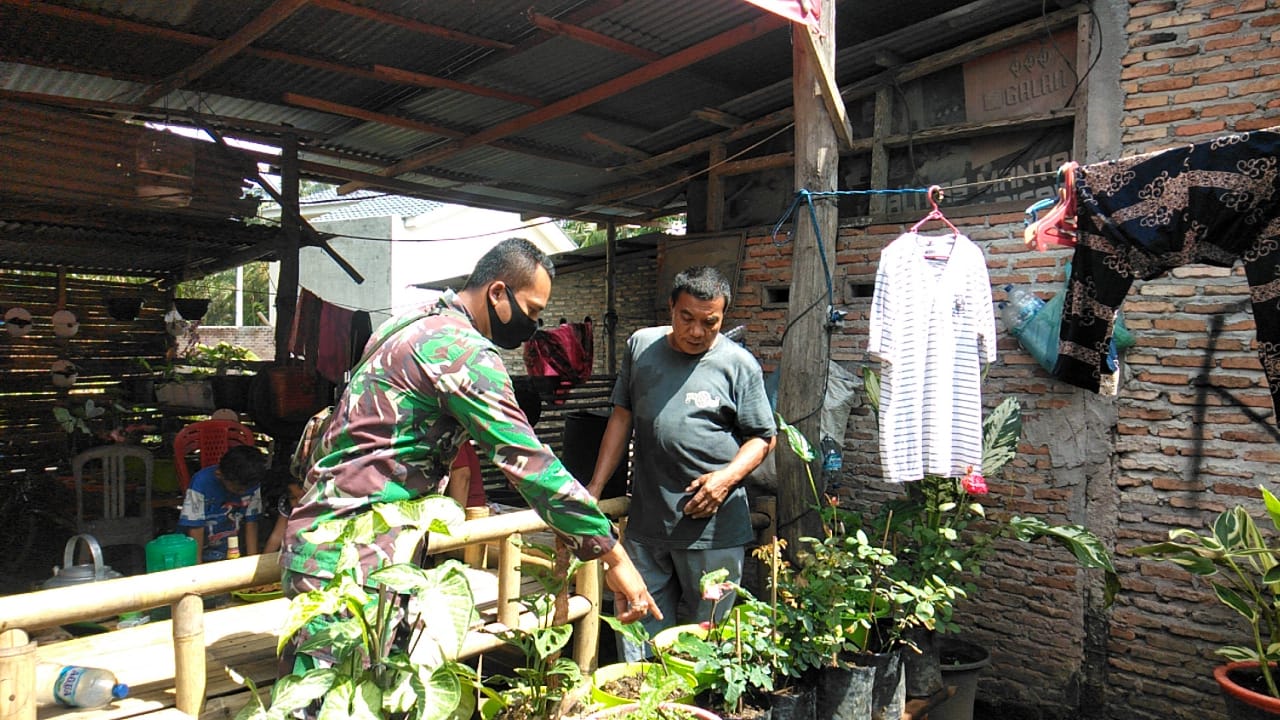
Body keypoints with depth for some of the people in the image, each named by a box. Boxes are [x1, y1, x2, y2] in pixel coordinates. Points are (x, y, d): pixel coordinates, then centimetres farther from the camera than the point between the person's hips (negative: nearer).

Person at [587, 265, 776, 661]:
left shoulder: (739, 364, -1)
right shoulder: (640, 347, 8)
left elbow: (763, 437, 4)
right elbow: (622, 417, 13)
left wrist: (728, 476, -14)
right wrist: (594, 488, 10)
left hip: (713, 526, -3)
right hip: (645, 523, 3)